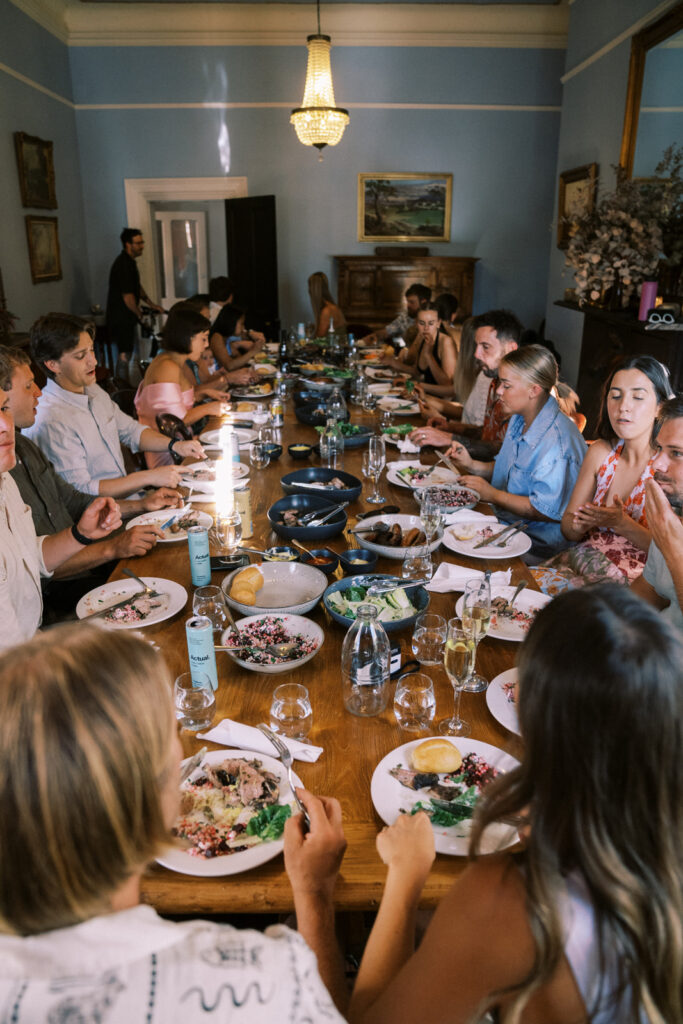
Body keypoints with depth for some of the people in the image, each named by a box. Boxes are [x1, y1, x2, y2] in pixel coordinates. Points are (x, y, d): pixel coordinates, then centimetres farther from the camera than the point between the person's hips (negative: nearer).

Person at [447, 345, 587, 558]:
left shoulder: (557, 440, -24)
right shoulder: (519, 419, 8)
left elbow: (548, 511, -25)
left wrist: (492, 494, -18)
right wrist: (472, 465, 3)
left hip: (537, 542, -9)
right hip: (505, 520, 9)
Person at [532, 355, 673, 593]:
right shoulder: (600, 451, 6)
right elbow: (568, 527, 10)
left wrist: (623, 524, -23)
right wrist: (579, 524, -13)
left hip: (632, 581, -5)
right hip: (581, 559, 5)